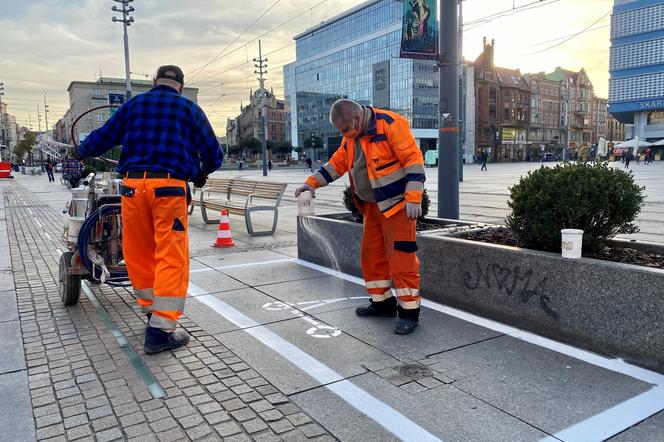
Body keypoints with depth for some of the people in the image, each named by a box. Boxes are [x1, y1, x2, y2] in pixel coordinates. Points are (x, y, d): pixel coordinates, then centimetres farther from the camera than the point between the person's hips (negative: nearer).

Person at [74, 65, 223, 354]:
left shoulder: (134, 104, 17)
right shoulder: (190, 109, 11)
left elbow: (100, 139, 20)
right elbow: (214, 155, 11)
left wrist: (81, 151, 41)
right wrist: (201, 174, 31)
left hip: (133, 185, 3)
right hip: (169, 187, -3)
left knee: (138, 254, 16)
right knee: (171, 257, -2)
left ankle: (152, 309, 28)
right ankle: (160, 330, -5)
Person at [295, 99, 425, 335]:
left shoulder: (390, 124, -17)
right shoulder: (351, 137, 9)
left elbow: (413, 158, -20)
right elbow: (337, 163, 17)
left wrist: (413, 198, -25)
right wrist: (312, 182, 6)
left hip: (397, 202, -8)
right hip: (372, 205, 8)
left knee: (401, 256, -7)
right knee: (371, 253, 11)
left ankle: (409, 311, 3)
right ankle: (382, 303, 25)